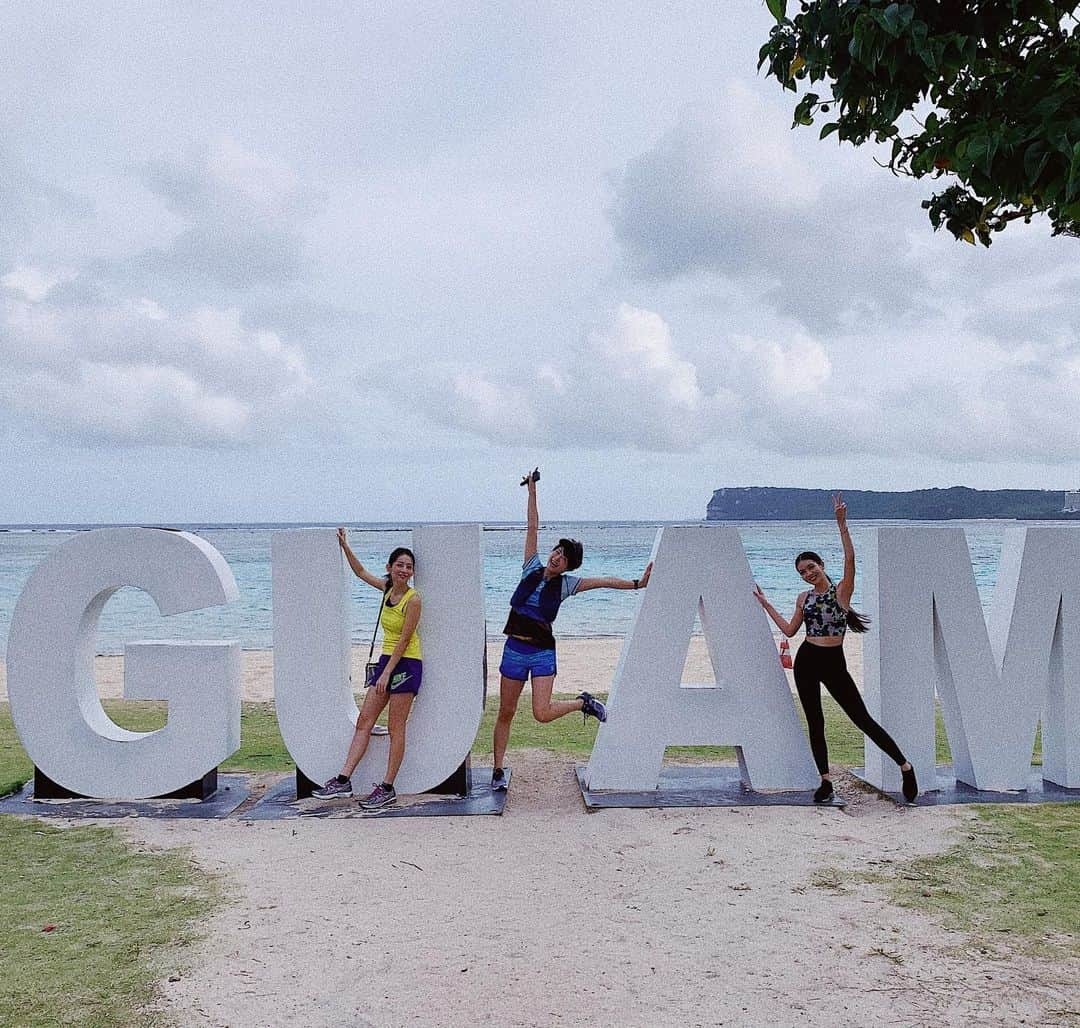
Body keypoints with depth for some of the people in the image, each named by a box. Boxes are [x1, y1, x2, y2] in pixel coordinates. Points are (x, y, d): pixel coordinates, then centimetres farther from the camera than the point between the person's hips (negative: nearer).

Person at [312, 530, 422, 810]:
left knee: (395, 728, -4)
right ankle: (343, 780, 5)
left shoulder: (413, 599, -13)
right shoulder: (387, 588, 8)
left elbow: (404, 641, -16)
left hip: (406, 664, -8)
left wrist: (386, 673, -18)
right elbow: (361, 572, 25)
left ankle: (387, 789, 0)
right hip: (386, 661, 8)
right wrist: (345, 546, 22)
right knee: (364, 722, 4)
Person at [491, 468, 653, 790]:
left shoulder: (566, 583, 1)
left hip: (543, 651, -2)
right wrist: (532, 492, 4)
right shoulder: (532, 568, 4)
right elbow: (532, 527, 3)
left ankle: (583, 703, 14)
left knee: (542, 713, -13)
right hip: (514, 648, 2)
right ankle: (499, 769, 17)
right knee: (505, 713, 6)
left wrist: (636, 583, -13)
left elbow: (602, 581, -5)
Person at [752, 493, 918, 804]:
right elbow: (789, 630, 14)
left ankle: (905, 767, 6)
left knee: (862, 719, -5)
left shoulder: (841, 590, -3)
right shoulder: (804, 598, 10)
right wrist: (765, 604, 16)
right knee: (814, 723, 6)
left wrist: (842, 524, -25)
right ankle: (826, 781, 15)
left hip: (834, 663, -4)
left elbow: (850, 559, -17)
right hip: (807, 662, 4)